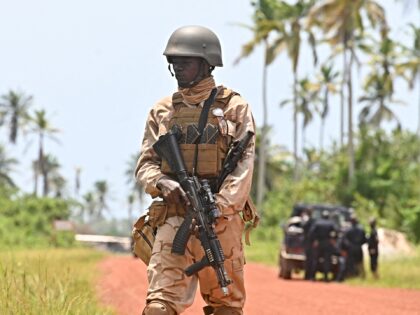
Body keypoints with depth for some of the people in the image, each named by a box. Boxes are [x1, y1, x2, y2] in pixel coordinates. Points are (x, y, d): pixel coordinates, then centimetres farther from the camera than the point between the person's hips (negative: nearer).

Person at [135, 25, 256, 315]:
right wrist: (162, 183, -12)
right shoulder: (162, 111, 13)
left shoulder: (235, 108, 4)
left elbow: (244, 165, -5)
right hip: (174, 218, 2)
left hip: (221, 220, -1)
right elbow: (145, 165, 11)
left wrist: (217, 208, -18)